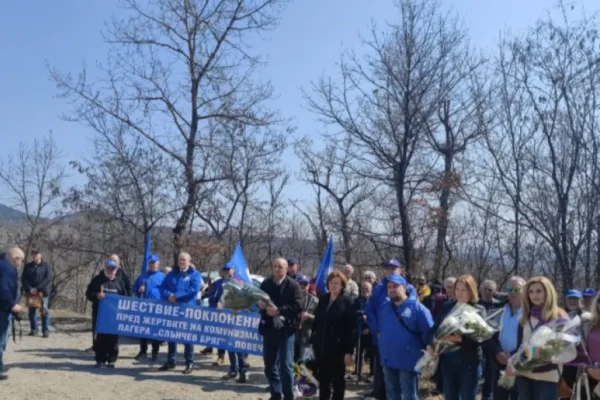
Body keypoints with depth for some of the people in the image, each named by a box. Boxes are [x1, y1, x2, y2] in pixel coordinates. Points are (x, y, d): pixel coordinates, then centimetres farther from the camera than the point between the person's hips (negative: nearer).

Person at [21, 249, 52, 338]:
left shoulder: (46, 266, -1)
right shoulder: (27, 266, 9)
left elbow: (48, 279, -10)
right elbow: (23, 279, 3)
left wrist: (37, 289, -16)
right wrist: (29, 289, -11)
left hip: (43, 292, -3)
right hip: (30, 292, 3)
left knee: (44, 311, -5)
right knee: (32, 311, 8)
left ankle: (46, 330, -2)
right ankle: (34, 329, 17)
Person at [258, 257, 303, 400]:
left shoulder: (293, 285, -7)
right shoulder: (266, 283, 8)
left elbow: (298, 307, -15)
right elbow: (257, 298, 16)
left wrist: (278, 311, -23)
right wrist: (260, 304, -7)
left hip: (285, 330, -5)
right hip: (269, 328, 5)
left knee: (285, 365, -3)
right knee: (269, 365, 14)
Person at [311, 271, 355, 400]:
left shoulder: (346, 302, -7)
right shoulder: (323, 299, 8)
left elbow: (350, 328, -10)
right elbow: (317, 321, 10)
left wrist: (349, 351, -15)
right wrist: (313, 341, 6)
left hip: (337, 347, -4)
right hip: (321, 346, 5)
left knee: (338, 379, 7)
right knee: (323, 379, 14)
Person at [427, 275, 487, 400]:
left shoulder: (479, 310, -4)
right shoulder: (447, 307, 6)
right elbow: (435, 328, 5)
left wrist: (460, 339, -29)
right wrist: (431, 344, -14)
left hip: (469, 363, -3)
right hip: (448, 361, 3)